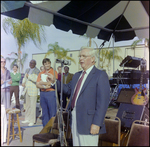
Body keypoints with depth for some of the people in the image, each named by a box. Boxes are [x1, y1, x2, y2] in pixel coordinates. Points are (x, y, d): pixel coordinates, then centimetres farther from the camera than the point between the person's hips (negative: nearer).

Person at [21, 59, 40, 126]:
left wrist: (29, 76, -15)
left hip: (33, 90, -7)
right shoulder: (27, 70, 16)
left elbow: (36, 80, -20)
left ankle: (32, 121, 1)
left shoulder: (37, 71, -8)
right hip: (27, 90, 7)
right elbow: (25, 77, 26)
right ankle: (27, 119, 21)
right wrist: (23, 82, 6)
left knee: (32, 105, -6)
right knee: (27, 105, 12)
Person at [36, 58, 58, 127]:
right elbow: (37, 84, 6)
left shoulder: (54, 72, 0)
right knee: (44, 112, 11)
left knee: (52, 112, -4)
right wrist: (44, 87, -13)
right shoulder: (41, 73, 14)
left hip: (51, 93, -5)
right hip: (42, 93, 5)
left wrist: (43, 83, -1)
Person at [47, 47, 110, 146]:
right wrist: (54, 82, 6)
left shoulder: (100, 75, -10)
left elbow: (103, 102, -16)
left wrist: (96, 123, -20)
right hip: (74, 120, 8)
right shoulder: (77, 75, 17)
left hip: (88, 123, -7)